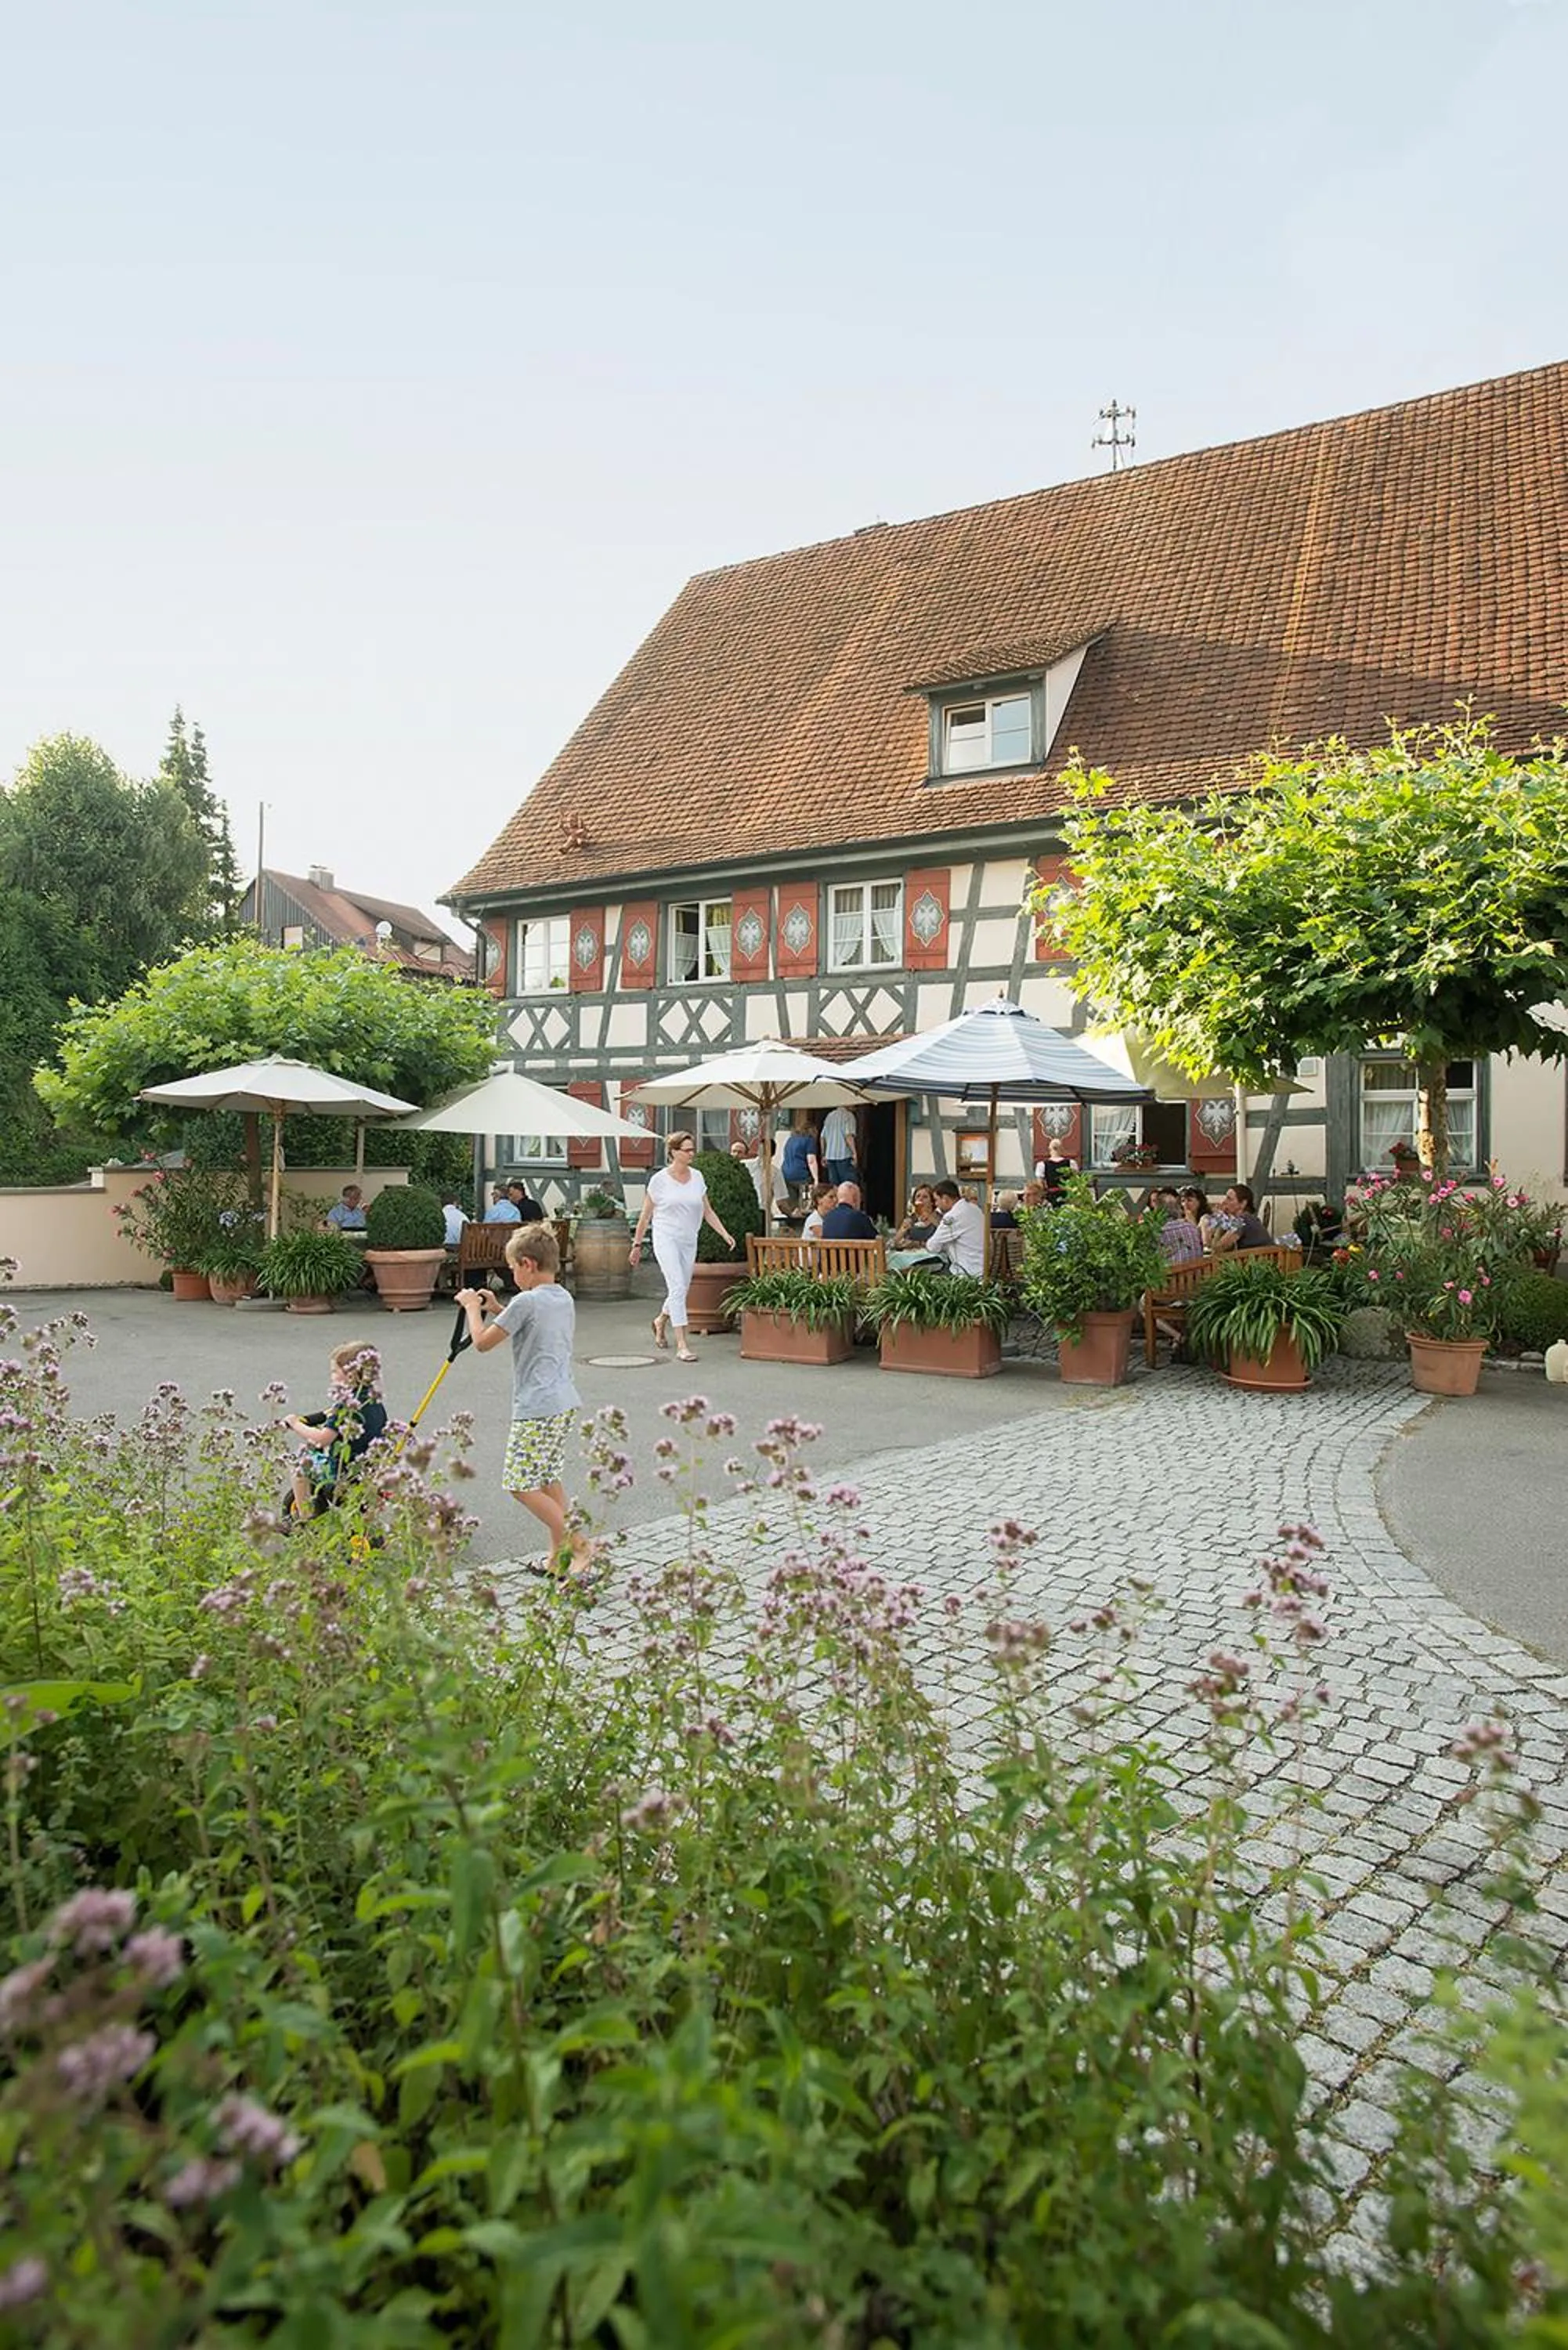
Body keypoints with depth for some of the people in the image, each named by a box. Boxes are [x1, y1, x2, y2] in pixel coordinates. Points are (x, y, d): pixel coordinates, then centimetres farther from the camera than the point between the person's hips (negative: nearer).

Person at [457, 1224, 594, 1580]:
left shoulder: (525, 1302, -15)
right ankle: (559, 1558, 20)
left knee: (521, 1485, -3)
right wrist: (496, 1309, 24)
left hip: (536, 1408, -9)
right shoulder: (564, 1300, 11)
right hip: (565, 1403, 9)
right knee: (548, 1478, 17)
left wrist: (472, 1307, 7)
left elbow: (482, 1342, -8)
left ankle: (577, 1543, -7)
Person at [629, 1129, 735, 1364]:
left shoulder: (697, 1178, 6)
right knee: (677, 1288, -15)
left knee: (681, 1290, 13)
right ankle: (682, 1344, -15)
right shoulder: (660, 1179, -5)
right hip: (666, 1239, -5)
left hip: (689, 1241, 5)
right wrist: (637, 1244, 3)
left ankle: (661, 1321, 43)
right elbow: (646, 1215, 2)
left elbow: (708, 1212, 10)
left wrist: (725, 1234, -1)